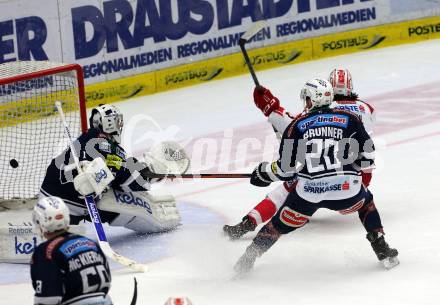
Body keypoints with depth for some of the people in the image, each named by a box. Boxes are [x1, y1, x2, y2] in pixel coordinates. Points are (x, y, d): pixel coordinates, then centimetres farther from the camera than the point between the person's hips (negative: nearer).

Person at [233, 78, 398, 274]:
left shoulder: (297, 125, 8)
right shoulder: (349, 119, 10)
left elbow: (286, 168, 4)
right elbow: (367, 156, 9)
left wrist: (263, 173, 22)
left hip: (308, 192, -1)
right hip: (346, 189, 1)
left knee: (280, 224, 21)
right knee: (366, 202, 32)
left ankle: (248, 259, 18)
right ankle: (383, 251, 23)